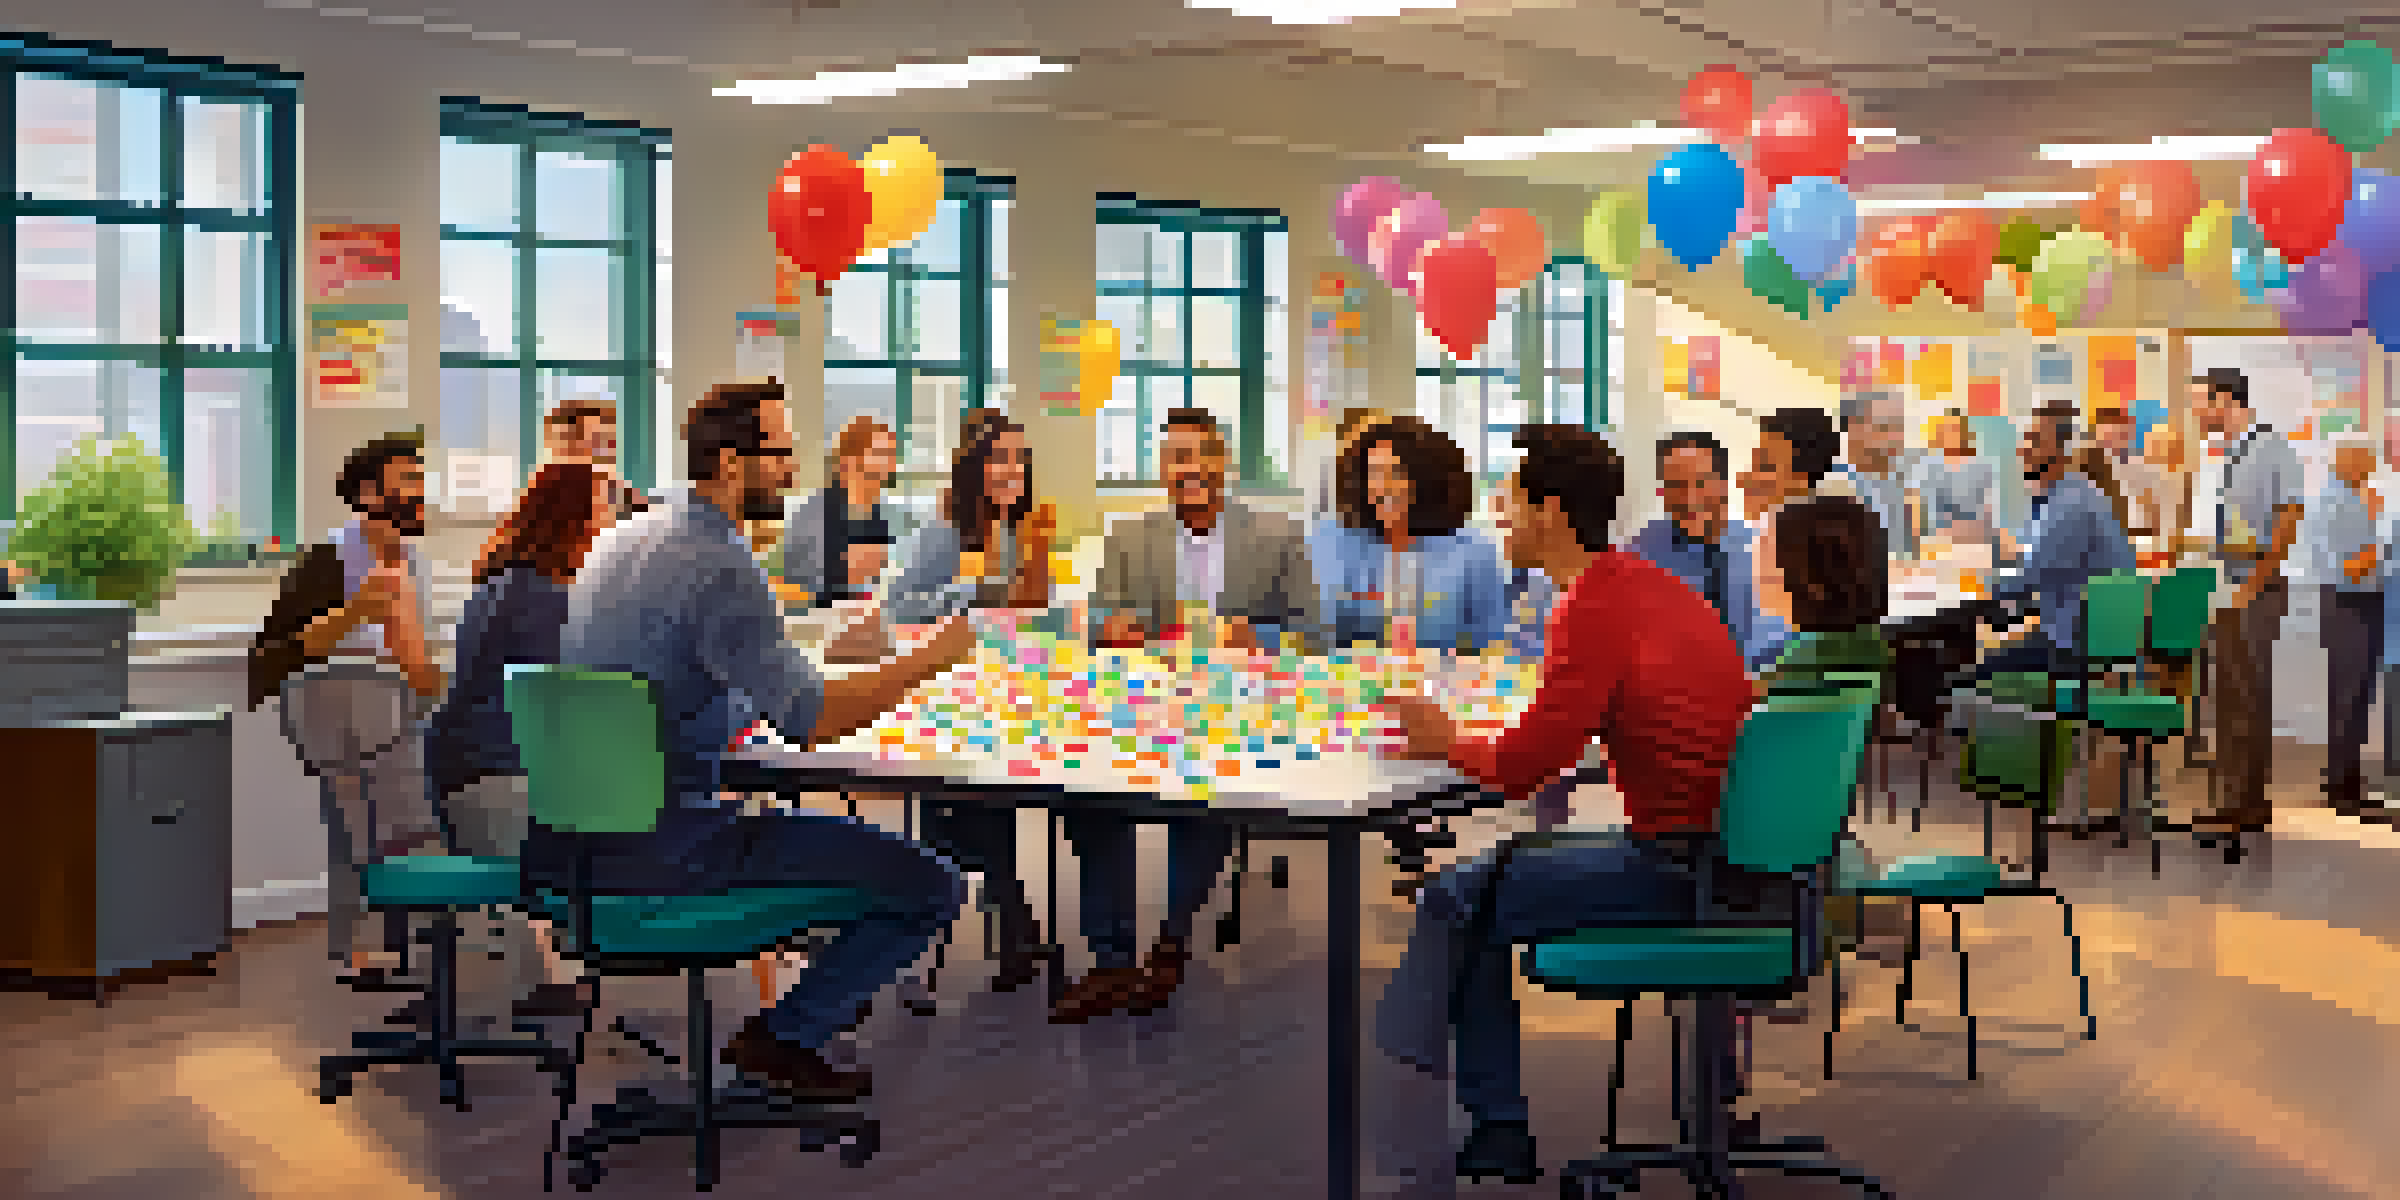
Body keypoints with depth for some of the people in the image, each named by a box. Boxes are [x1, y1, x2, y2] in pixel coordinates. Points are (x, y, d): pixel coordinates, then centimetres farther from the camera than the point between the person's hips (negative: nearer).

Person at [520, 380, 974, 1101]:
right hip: (659, 845, -10)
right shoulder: (718, 567, -19)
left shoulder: (627, 535, 11)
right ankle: (782, 1037, 3)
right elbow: (811, 720, -21)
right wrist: (932, 658, -9)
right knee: (931, 886, -8)